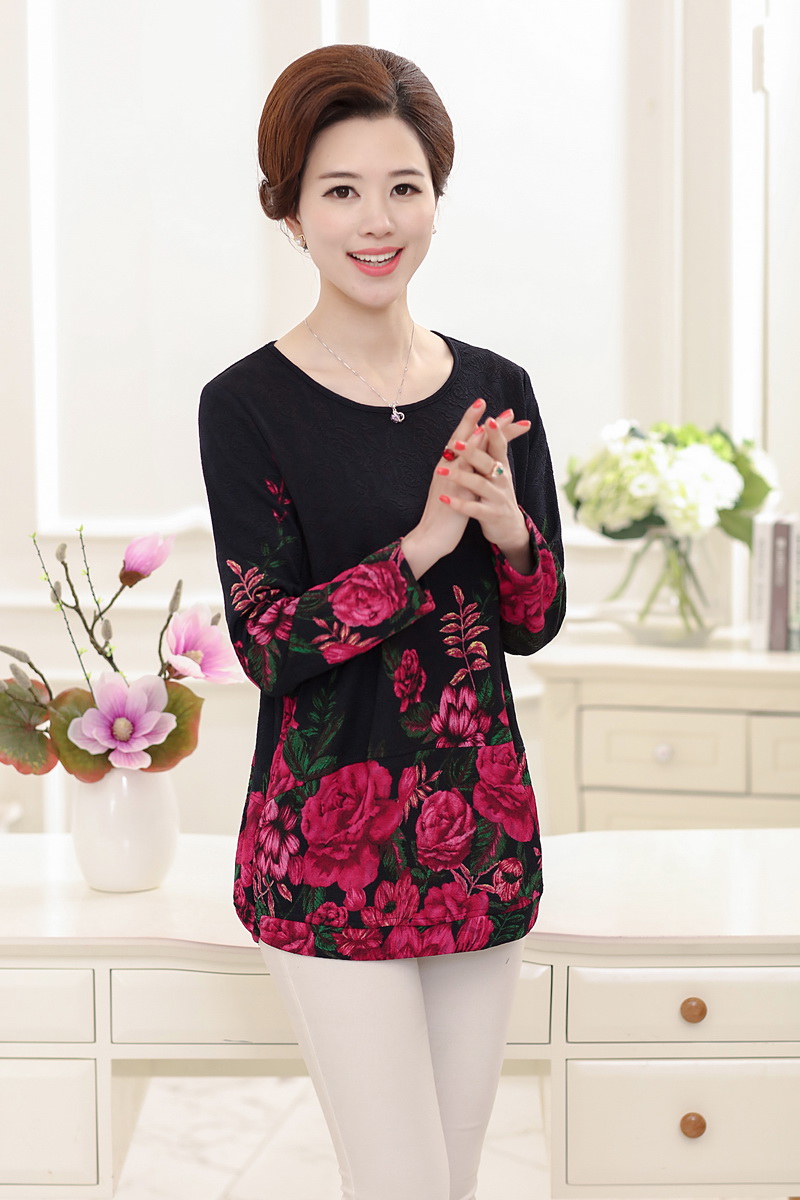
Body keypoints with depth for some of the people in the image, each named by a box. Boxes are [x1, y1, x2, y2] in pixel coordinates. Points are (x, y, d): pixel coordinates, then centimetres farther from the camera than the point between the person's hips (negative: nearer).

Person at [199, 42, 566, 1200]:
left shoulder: (496, 390, 5)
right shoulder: (248, 405, -8)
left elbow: (538, 623, 7)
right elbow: (267, 644, -12)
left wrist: (506, 528, -13)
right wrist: (421, 548, -22)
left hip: (482, 826, 5)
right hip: (333, 842, -4)